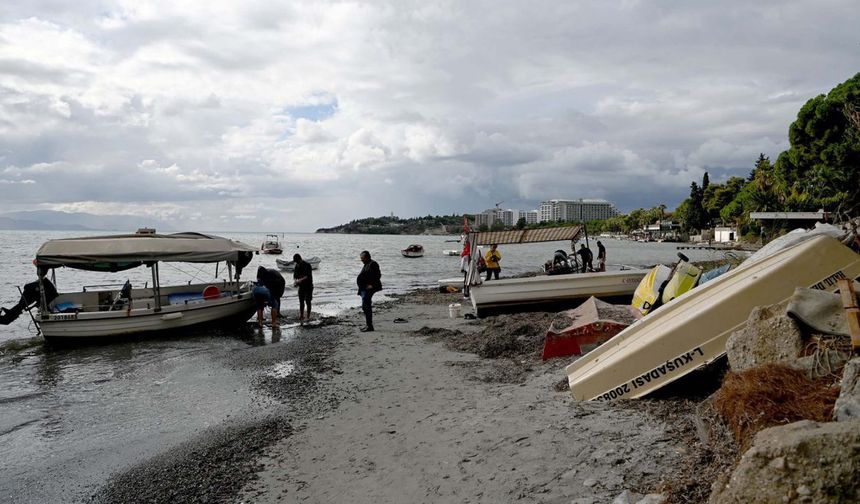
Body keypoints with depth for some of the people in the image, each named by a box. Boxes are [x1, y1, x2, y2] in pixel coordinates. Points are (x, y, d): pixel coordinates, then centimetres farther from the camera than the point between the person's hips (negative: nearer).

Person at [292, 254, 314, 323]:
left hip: (308, 286, -6)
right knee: (301, 301, 6)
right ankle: (301, 315, 13)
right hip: (301, 286, 6)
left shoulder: (307, 265, -16)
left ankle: (308, 316, 7)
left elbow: (308, 276, -23)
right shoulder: (297, 266, 4)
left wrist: (300, 280, -34)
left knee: (307, 301, -1)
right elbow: (295, 275, 7)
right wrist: (295, 281, -14)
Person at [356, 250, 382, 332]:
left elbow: (377, 276, -21)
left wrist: (372, 285, -25)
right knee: (366, 307, 15)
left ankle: (369, 326, -11)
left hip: (368, 289, -11)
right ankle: (368, 325, 22)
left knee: (365, 306, -13)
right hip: (364, 289, 11)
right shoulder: (367, 265, 19)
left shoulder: (372, 264, -13)